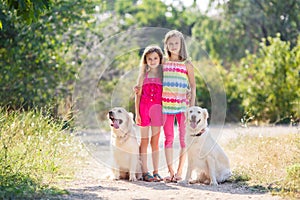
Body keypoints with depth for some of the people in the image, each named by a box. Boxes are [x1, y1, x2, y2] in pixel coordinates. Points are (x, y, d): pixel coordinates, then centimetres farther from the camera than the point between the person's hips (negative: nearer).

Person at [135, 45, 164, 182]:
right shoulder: (143, 75, 7)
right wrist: (137, 113, -1)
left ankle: (156, 172, 7)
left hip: (157, 109, 0)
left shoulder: (163, 74, 6)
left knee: (155, 141, 3)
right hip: (144, 109, 0)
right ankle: (145, 172, 4)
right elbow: (138, 95, 6)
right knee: (144, 141, 2)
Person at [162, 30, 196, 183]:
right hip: (165, 106, 2)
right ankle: (170, 171, 7)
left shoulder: (187, 65, 2)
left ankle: (179, 172, 4)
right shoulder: (162, 63, 8)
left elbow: (193, 87, 4)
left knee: (184, 138, -1)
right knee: (168, 138, 4)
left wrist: (192, 107, -2)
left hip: (182, 106, -2)